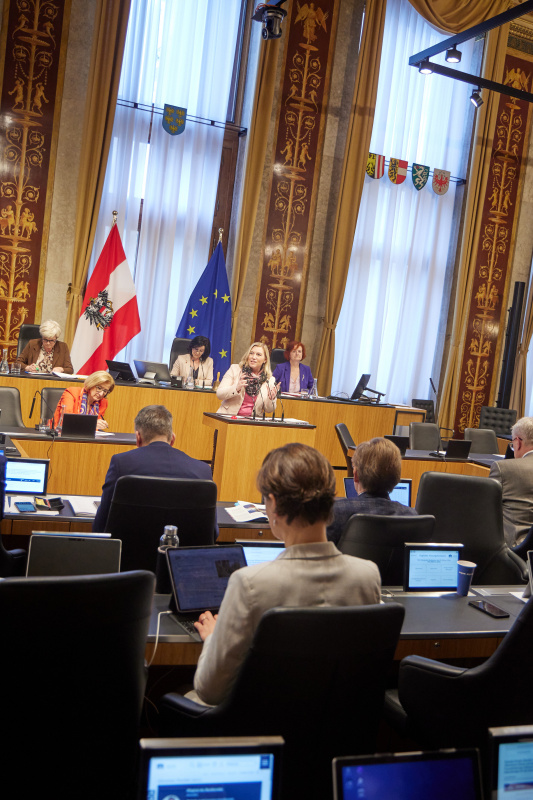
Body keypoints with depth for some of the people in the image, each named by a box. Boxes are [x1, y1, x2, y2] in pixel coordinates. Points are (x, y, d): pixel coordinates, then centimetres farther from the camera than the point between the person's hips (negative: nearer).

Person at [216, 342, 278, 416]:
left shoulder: (270, 380, 6)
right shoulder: (235, 369, 4)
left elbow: (268, 410, 12)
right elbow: (219, 394, -2)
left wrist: (271, 399, -9)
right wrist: (236, 388, -18)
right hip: (228, 418, -2)